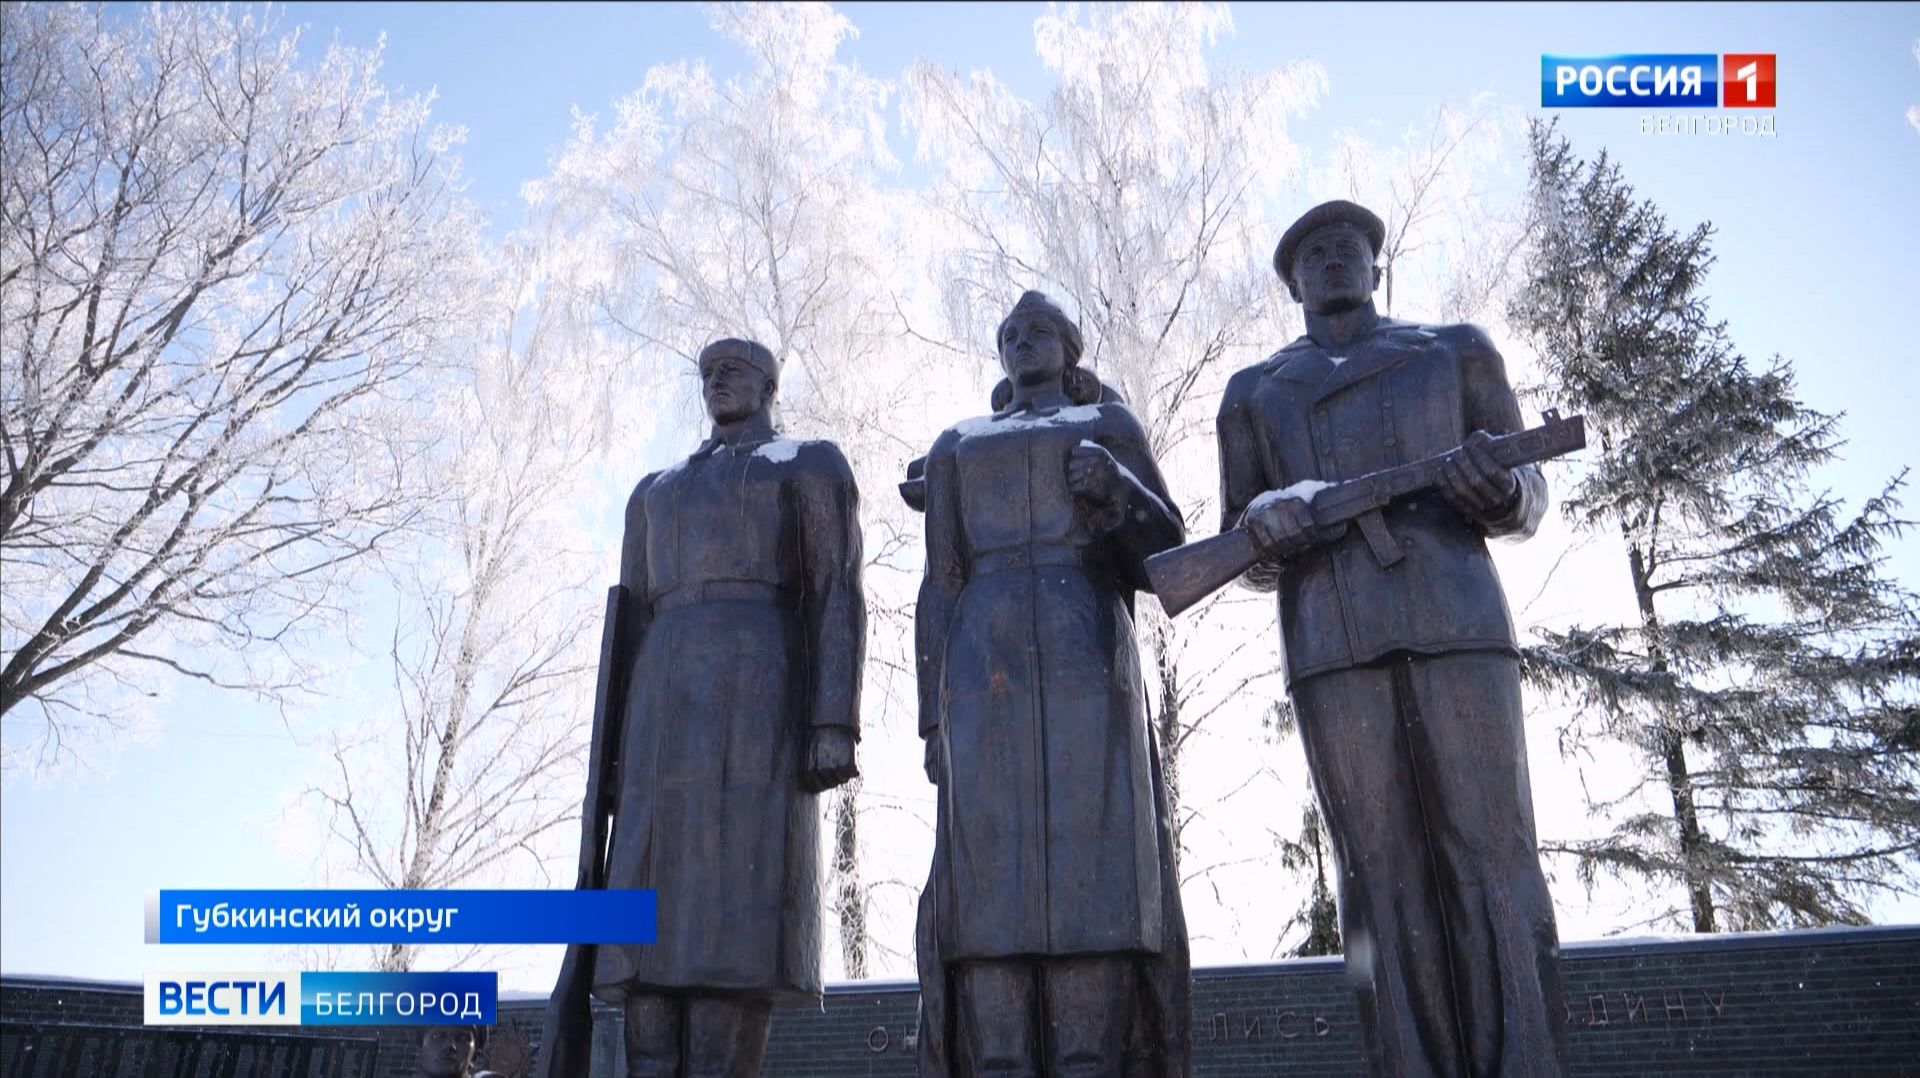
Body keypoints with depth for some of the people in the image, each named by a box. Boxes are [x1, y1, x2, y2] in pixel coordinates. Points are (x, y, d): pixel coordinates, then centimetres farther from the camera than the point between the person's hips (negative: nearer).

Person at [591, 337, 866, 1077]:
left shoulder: (813, 464, 15)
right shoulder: (656, 492, 31)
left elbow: (839, 598, 1)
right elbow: (633, 629, 23)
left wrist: (836, 725, -13)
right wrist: (614, 754, 11)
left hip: (761, 691, -5)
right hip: (670, 699, 5)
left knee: (735, 913, -16)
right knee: (655, 909, -8)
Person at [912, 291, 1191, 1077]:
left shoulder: (1111, 425, 22)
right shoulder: (956, 447, 25)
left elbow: (1167, 547, 14)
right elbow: (940, 585, 15)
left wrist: (1115, 485, -7)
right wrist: (933, 714, 3)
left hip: (1087, 658, -1)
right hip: (989, 665, 1)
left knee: (1092, 871, -12)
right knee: (992, 876, -10)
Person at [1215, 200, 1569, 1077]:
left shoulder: (1456, 351, 20)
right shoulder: (1253, 394, 22)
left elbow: (1526, 500, 15)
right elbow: (1245, 557, 17)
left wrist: (1498, 491, -10)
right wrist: (1266, 528, -8)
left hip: (1455, 620, 0)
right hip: (1330, 643, 1)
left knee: (1492, 853, -8)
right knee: (1383, 872, -5)